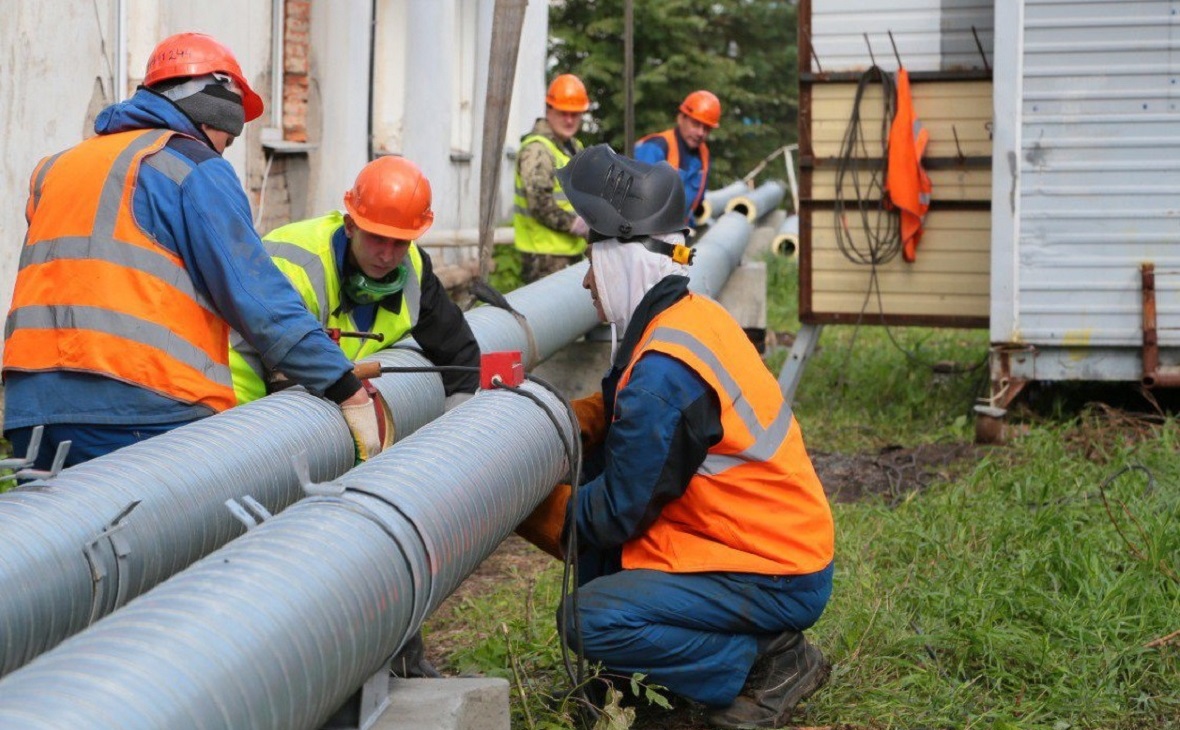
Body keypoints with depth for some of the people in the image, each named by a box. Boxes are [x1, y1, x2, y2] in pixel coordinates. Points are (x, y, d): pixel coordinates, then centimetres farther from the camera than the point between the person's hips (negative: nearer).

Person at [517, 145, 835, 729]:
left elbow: (617, 512, -18)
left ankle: (770, 662, -7)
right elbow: (615, 408, 17)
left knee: (589, 620, -20)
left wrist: (526, 509, -4)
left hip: (775, 581, -10)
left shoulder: (664, 373, -25)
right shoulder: (693, 314, 4)